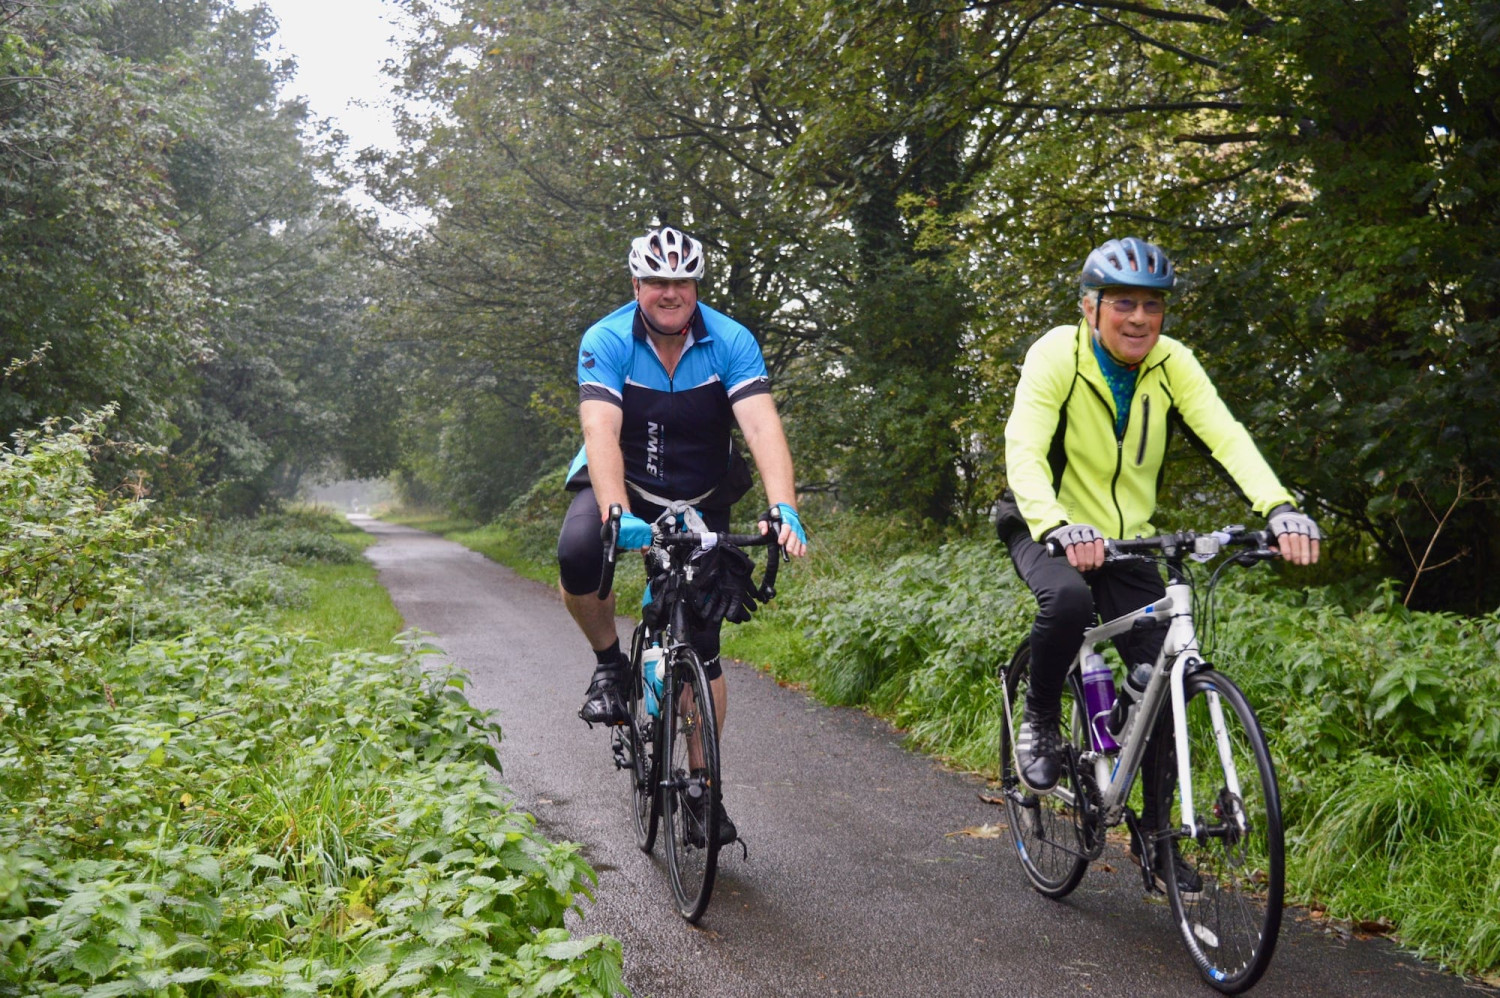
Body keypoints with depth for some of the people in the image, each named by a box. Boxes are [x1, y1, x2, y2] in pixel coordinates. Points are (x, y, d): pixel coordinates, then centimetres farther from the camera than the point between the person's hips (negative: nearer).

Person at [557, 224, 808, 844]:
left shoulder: (730, 341, -17)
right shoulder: (606, 341, -19)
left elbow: (762, 425, -29)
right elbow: (601, 432, -31)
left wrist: (784, 509, -46)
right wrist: (618, 515, -48)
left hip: (700, 499, 1)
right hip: (622, 484, -1)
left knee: (702, 643, -3)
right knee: (577, 555, -35)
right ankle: (609, 664, -6)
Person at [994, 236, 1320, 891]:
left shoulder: (1171, 364, -8)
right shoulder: (1057, 354, -18)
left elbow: (1226, 437, -20)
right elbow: (1024, 448, -31)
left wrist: (1280, 508, -38)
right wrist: (1057, 526, -49)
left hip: (1126, 542, 4)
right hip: (1049, 531, -3)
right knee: (1068, 598, -37)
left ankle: (1155, 834, 11)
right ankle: (1039, 721, -9)